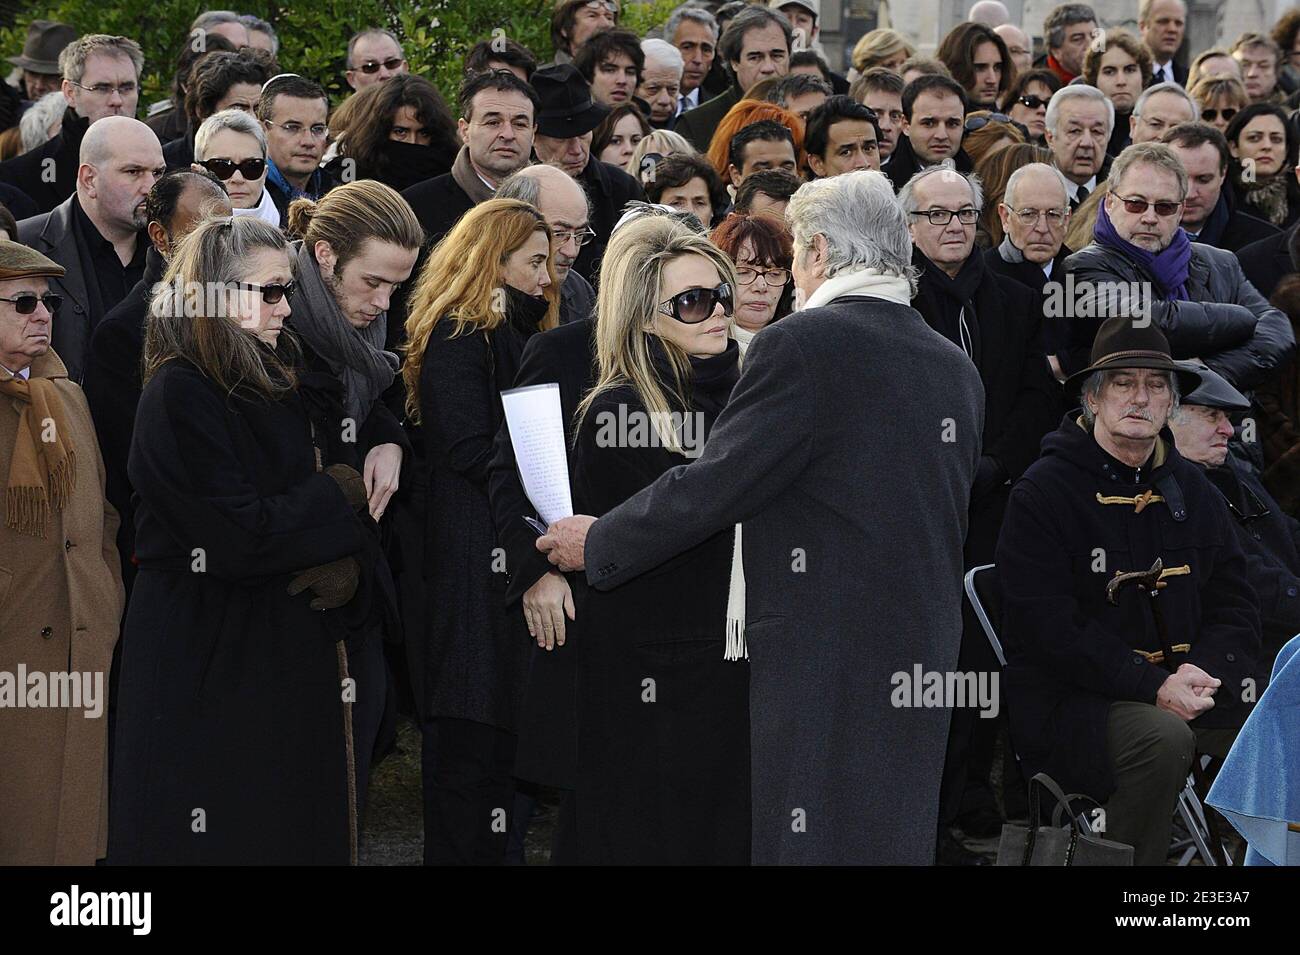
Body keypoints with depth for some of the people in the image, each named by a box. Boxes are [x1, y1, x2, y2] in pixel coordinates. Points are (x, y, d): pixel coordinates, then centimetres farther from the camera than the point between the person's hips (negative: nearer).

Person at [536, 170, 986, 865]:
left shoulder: (802, 345, -10)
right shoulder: (957, 368, 12)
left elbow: (711, 487, -9)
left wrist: (599, 543, 4)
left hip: (823, 665, -7)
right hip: (926, 656, 7)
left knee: (811, 843, -4)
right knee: (894, 844, 12)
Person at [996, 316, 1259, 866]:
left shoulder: (1191, 490, 15)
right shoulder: (1042, 492, -5)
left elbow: (1235, 605, 14)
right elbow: (1047, 626, -13)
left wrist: (1202, 670, -9)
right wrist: (1151, 686, -20)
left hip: (1184, 687, 5)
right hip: (1070, 699, -5)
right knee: (1164, 738, -34)